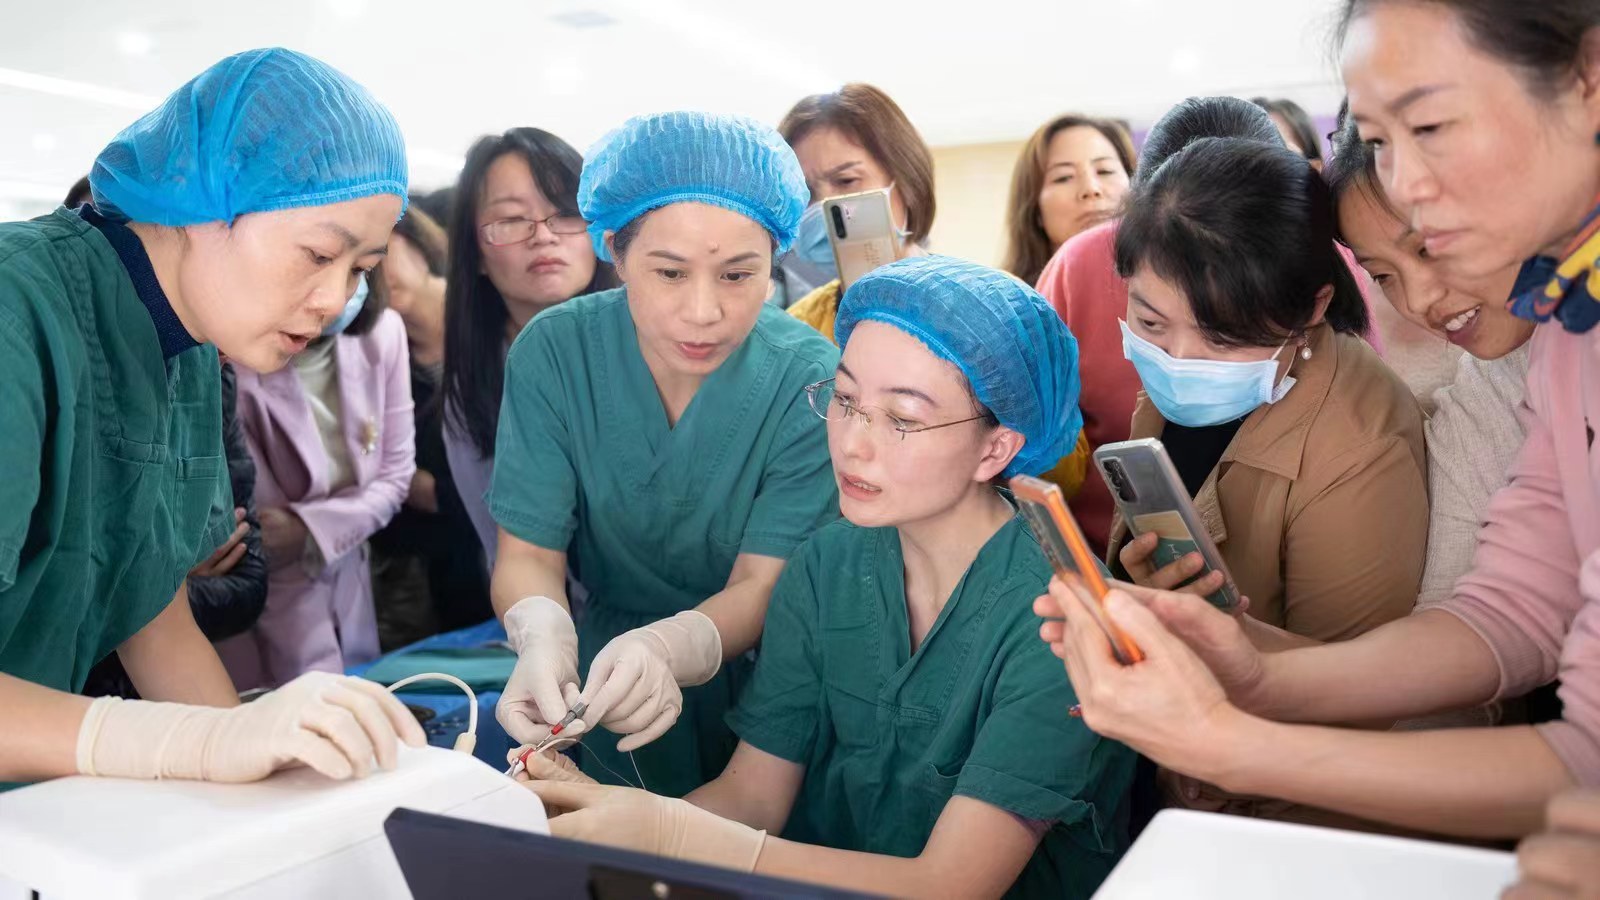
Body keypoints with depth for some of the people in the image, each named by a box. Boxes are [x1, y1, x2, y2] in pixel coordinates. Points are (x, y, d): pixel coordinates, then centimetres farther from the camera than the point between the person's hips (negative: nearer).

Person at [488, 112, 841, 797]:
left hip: (758, 684, -1)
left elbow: (762, 583, -14)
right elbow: (527, 553, -8)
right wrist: (541, 634, -32)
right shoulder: (554, 353, -10)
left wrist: (670, 647, -36)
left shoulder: (809, 379, -15)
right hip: (599, 688, 1)